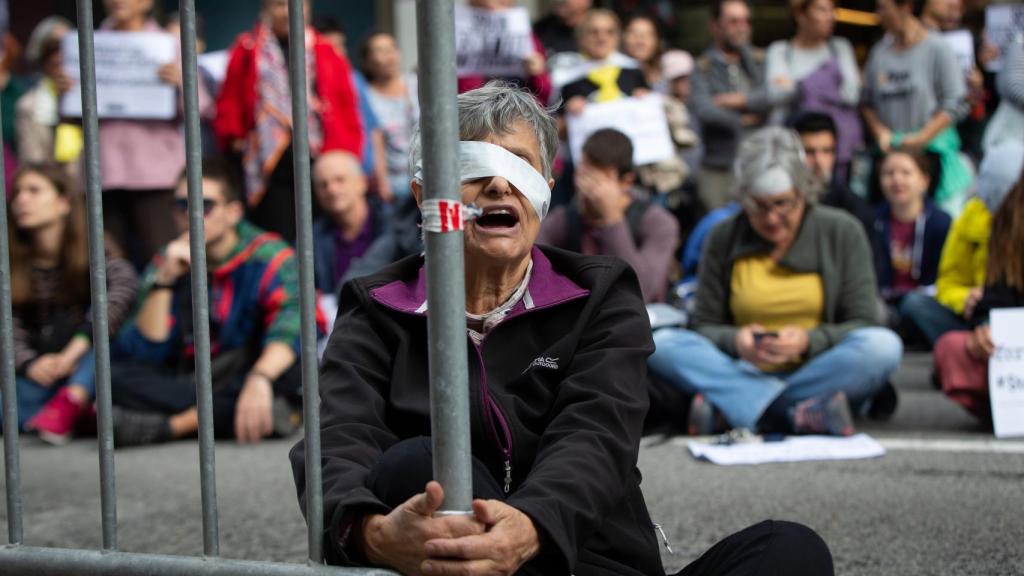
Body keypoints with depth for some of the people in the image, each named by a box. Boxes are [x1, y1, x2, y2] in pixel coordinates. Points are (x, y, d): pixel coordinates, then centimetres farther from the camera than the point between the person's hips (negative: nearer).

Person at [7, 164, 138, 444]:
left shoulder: (88, 250, -5)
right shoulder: (12, 261, 3)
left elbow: (124, 280, -27)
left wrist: (77, 347, -37)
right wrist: (30, 364, -29)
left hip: (87, 370, -1)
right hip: (38, 375, 1)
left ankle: (69, 402, -42)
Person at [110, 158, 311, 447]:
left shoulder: (269, 257, -6)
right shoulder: (166, 264, 5)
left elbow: (290, 326, -25)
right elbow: (145, 353, -3)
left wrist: (259, 380, -45)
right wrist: (163, 280, -14)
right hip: (183, 384, 3)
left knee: (292, 369, -34)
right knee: (117, 375, -20)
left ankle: (169, 425, -31)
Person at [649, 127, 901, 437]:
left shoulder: (842, 232, 2)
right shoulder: (724, 237, 5)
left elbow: (861, 323, -1)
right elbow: (704, 325, 5)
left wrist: (809, 341, -21)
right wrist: (734, 341, -19)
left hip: (818, 370, -1)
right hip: (744, 372, 1)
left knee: (884, 346, -30)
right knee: (661, 344, -24)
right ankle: (801, 410, -36)